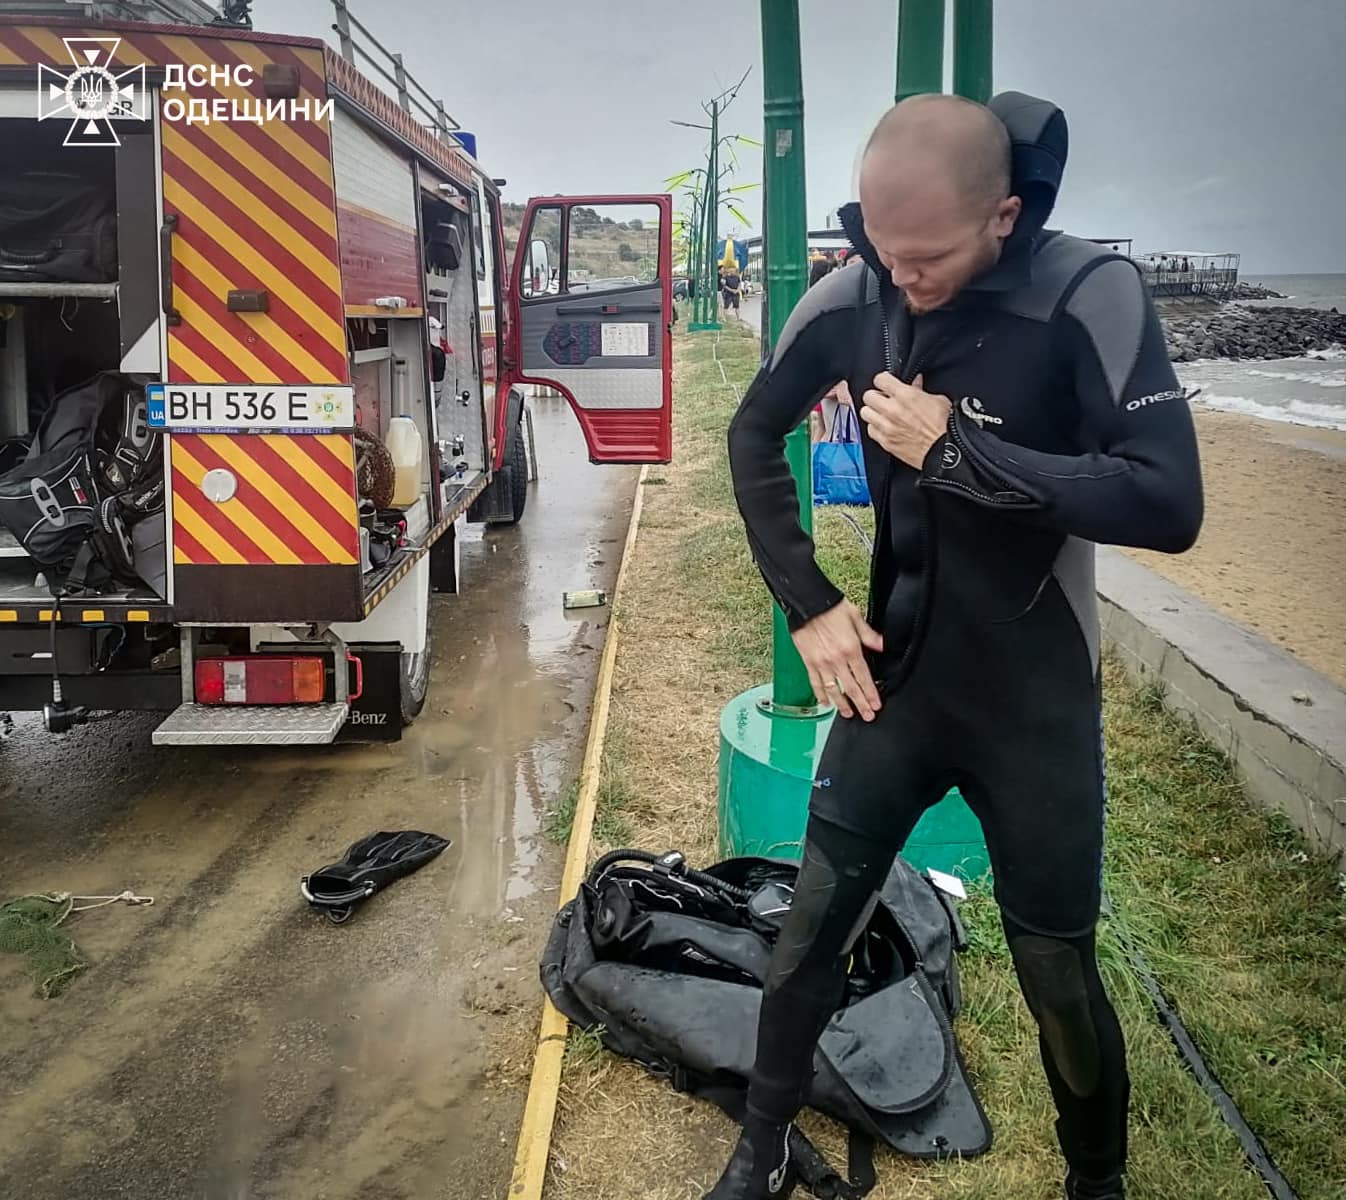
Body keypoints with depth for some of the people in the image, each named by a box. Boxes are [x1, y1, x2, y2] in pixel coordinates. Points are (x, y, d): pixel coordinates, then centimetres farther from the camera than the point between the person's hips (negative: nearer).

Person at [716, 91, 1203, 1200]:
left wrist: (955, 451, -27)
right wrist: (807, 602, -1)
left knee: (1059, 976, 12)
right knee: (812, 931, 11)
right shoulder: (852, 298, -7)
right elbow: (755, 434, 7)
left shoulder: (1089, 296, -18)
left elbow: (1169, 505, -26)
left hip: (1037, 703, -2)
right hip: (895, 678, 3)